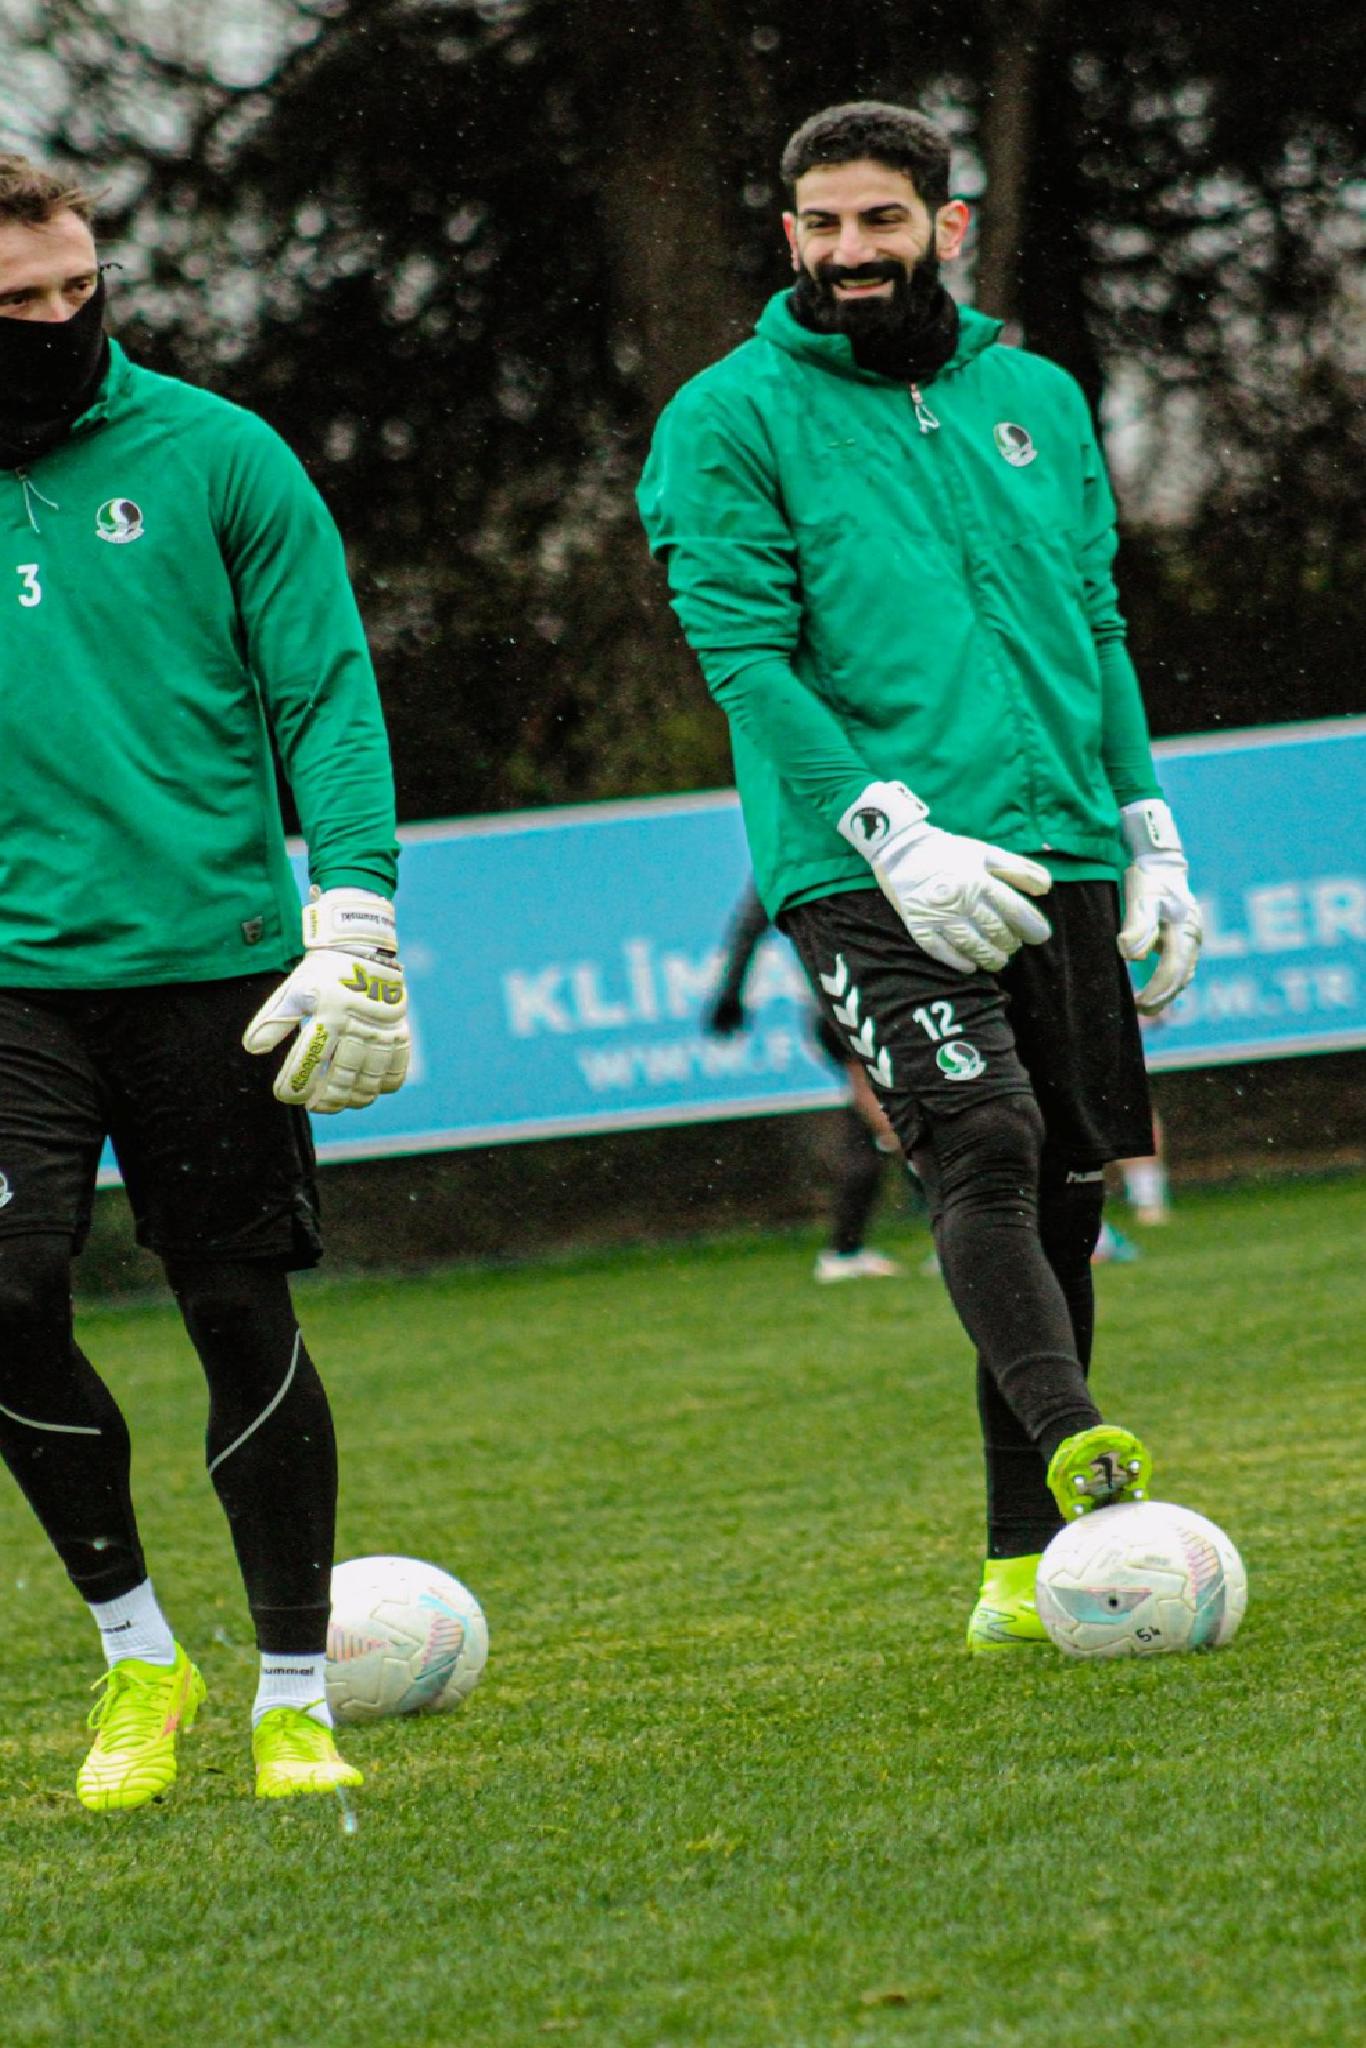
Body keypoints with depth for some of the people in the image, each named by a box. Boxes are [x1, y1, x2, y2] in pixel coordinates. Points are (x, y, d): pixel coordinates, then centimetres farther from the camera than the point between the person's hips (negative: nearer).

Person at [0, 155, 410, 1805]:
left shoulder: (214, 457, 1)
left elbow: (325, 694, 1)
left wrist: (352, 919, -9)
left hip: (212, 961, -1)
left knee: (243, 1322, 2)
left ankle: (293, 1696, 14)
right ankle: (135, 1654, 5)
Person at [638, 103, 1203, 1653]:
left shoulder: (1038, 401, 16)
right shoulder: (730, 419, 1)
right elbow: (746, 653, -8)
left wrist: (1149, 838, 15)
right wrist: (896, 831, -18)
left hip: (1059, 859, 5)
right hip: (868, 874, -5)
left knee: (1059, 1190, 4)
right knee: (981, 1145, -24)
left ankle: (1027, 1560, 10)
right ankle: (1080, 1462, -39)